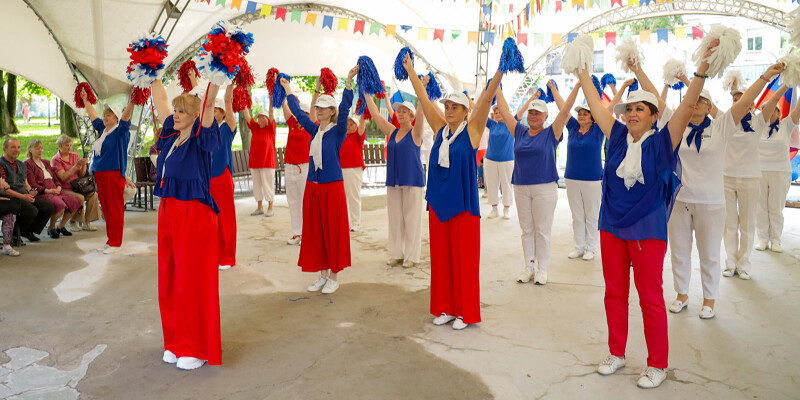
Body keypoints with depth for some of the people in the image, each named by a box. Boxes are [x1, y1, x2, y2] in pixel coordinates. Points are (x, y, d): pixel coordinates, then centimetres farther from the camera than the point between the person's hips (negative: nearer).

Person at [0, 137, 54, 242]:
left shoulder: (21, 165, 19)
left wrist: (30, 191, 1)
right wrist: (23, 197, -20)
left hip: (25, 195, 8)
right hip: (10, 198, -8)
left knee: (49, 207, -8)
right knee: (32, 210, -31)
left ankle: (30, 231, 5)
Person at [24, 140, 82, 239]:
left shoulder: (46, 162, 27)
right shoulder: (28, 164, 2)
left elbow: (55, 178, 23)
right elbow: (32, 184, -9)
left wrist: (58, 187, 1)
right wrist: (47, 190, -18)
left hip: (55, 191, 8)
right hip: (41, 193, -8)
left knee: (75, 202, -14)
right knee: (61, 205, -34)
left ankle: (61, 226, 4)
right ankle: (51, 228, -8)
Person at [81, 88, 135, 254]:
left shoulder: (121, 131, -4)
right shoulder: (102, 130, 16)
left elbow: (126, 116, -18)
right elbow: (93, 115, 29)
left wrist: (132, 101, -31)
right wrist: (85, 100, 36)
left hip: (114, 173, -8)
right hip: (99, 173, 8)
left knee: (115, 208, -4)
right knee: (105, 208, 11)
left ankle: (115, 242, 0)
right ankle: (110, 240, 19)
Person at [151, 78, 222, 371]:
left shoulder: (202, 137, -7)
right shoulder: (172, 135, 11)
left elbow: (209, 101, -18)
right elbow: (160, 99, 21)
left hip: (195, 215, -7)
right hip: (168, 213, 8)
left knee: (194, 283, -1)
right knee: (170, 281, 13)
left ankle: (199, 349, 13)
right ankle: (178, 341, 29)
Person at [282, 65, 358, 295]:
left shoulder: (338, 130, -6)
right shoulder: (314, 130, 10)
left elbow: (344, 109, -21)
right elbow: (298, 112, 22)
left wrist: (349, 81, -31)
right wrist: (287, 89, 29)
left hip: (332, 187, -6)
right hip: (313, 187, 6)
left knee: (333, 231, 1)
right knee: (314, 231, 10)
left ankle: (334, 276, 12)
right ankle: (323, 274, 21)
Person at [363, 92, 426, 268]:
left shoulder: (415, 133, -3)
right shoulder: (392, 132, 11)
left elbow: (421, 112, -16)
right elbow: (375, 114, 12)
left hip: (412, 181, -5)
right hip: (393, 181, 5)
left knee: (411, 218, -1)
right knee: (395, 218, 8)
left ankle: (411, 256, 7)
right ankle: (397, 254, 18)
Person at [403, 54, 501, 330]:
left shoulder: (471, 130, -4)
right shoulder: (440, 129, 8)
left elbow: (486, 99, -14)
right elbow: (423, 99, 10)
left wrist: (500, 71, -23)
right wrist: (409, 70, 12)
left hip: (463, 204, -5)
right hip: (438, 202, 5)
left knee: (464, 259, 2)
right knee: (440, 257, 11)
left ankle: (465, 312, 13)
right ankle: (445, 308, 24)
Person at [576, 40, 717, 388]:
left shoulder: (662, 142, -8)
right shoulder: (617, 137, 2)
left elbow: (687, 105, -18)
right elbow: (595, 104, 4)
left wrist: (703, 68, -27)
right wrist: (582, 71, 3)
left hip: (647, 229, -4)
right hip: (612, 226, 4)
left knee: (650, 297, 4)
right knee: (615, 293, 13)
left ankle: (657, 364, 19)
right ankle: (616, 353, 30)